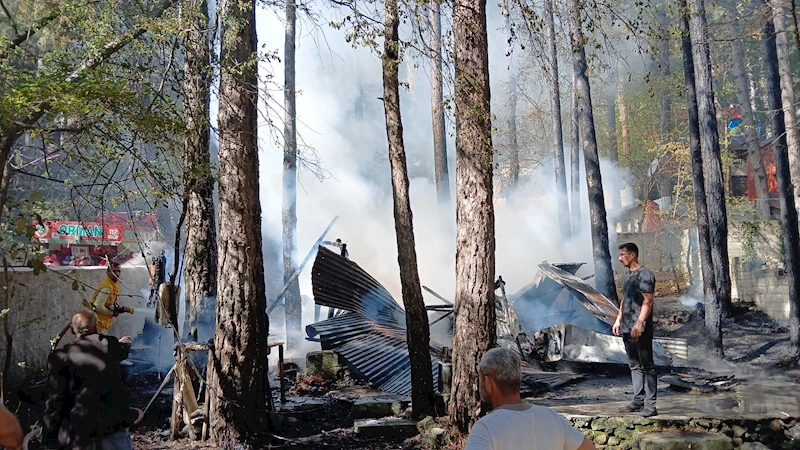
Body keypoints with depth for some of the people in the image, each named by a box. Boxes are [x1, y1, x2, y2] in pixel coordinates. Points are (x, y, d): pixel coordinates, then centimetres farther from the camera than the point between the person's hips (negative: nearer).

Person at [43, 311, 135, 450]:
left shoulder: (61, 357, 2)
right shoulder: (109, 344, 10)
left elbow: (54, 401, -2)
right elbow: (122, 350, 37)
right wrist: (124, 343, 62)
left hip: (81, 437, -1)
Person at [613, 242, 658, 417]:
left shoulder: (645, 274, -10)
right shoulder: (628, 275, 17)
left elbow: (648, 301, -16)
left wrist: (639, 323, -24)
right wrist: (618, 320, 19)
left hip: (640, 329, -9)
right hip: (627, 329, 9)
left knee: (647, 366, -4)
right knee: (634, 365, 12)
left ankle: (650, 404, -2)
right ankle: (638, 401, 18)